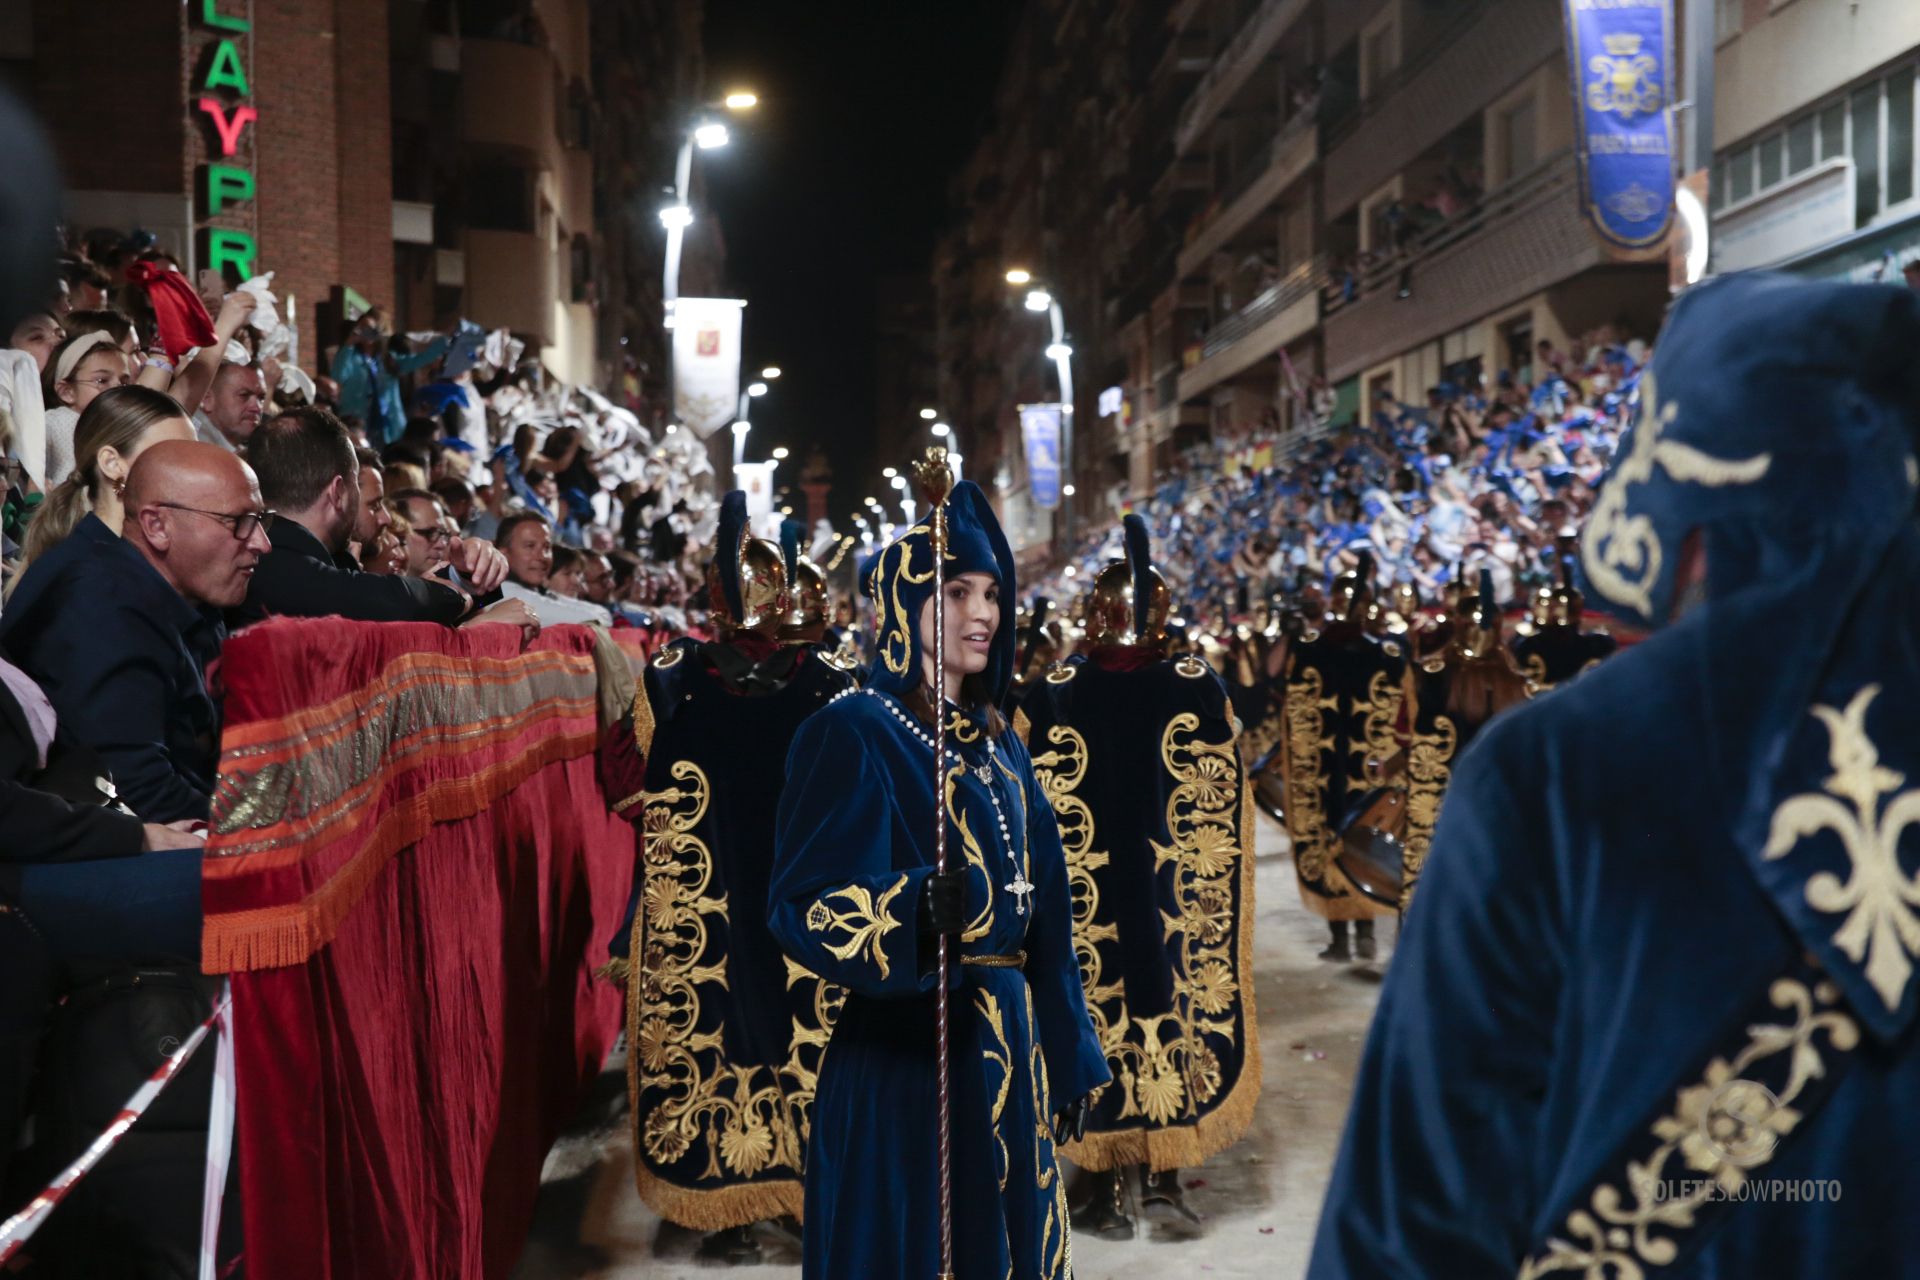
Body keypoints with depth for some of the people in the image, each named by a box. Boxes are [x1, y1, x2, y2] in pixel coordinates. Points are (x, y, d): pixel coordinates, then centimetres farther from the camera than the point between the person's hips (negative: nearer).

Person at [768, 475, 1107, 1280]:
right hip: (906, 1051, -7)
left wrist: (1067, 1055, 13)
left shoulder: (999, 746, 11)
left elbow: (1043, 915, 14)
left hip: (1010, 1043, 7)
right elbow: (802, 904, -20)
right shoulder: (853, 734, -11)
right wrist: (915, 909, -39)